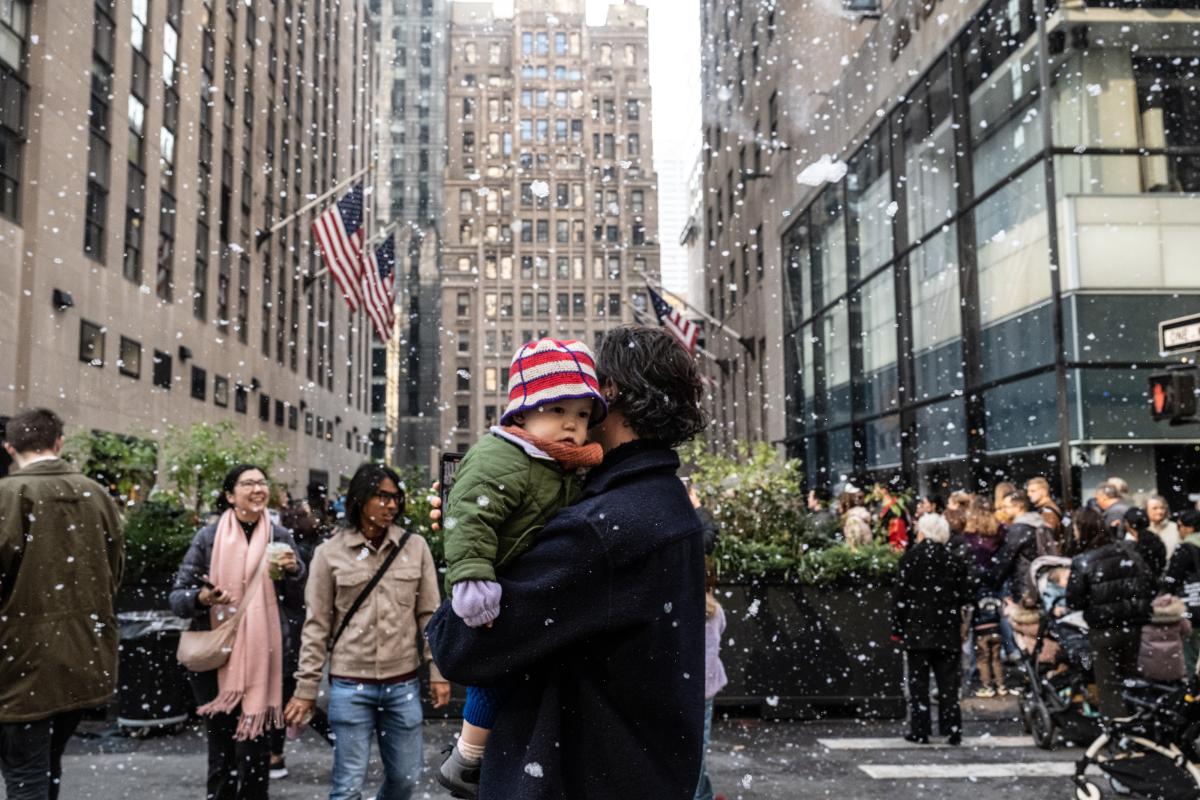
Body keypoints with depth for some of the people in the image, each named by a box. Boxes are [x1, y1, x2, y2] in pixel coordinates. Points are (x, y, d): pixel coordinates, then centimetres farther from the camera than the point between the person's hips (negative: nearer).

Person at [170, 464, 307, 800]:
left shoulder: (280, 537, 5)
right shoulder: (208, 537, 0)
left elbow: (300, 601, 9)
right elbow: (177, 596, 2)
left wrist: (294, 571, -9)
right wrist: (201, 598, -19)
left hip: (264, 659, 1)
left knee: (254, 748, -1)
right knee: (221, 750, 7)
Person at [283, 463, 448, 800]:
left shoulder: (415, 547, 1)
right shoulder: (330, 553, -3)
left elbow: (429, 614, 5)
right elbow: (317, 625, 1)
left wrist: (437, 672, 2)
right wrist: (306, 687, 0)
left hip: (403, 683, 2)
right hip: (350, 685, -2)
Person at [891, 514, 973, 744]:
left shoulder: (912, 556, -5)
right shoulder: (954, 559, 3)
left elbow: (901, 594, -8)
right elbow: (965, 595, 5)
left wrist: (897, 627, -3)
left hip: (917, 629, -3)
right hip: (947, 630, 3)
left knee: (918, 680, 3)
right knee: (948, 681, 8)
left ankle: (920, 731, 4)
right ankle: (953, 730, 7)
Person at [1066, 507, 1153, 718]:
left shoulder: (1082, 562, -15)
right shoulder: (1129, 551, -1)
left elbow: (1074, 602, -14)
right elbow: (1148, 586, 3)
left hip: (1103, 631, -5)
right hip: (1133, 627, 5)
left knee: (1108, 685, 8)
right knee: (1131, 679, 21)